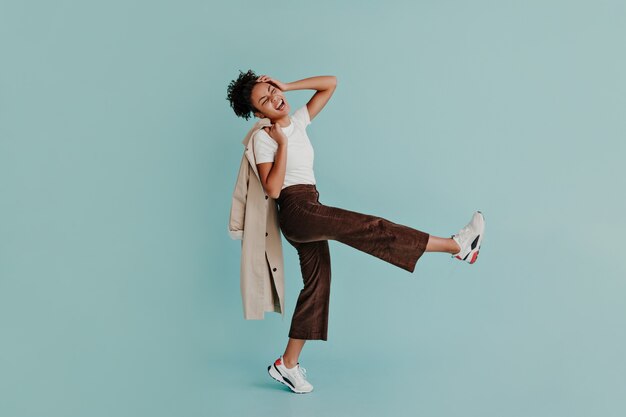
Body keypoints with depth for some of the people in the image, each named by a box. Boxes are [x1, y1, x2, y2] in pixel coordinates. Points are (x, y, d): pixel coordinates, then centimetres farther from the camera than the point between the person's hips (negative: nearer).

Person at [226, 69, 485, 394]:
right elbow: (272, 189, -16)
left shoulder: (298, 120, 12)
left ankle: (288, 364, 14)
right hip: (296, 211, -8)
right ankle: (456, 245, -17)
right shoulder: (264, 138, -6)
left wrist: (286, 86, 8)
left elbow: (330, 83, 14)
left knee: (317, 284, 7)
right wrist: (282, 143, -16)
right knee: (371, 228, -18)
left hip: (309, 214, 8)